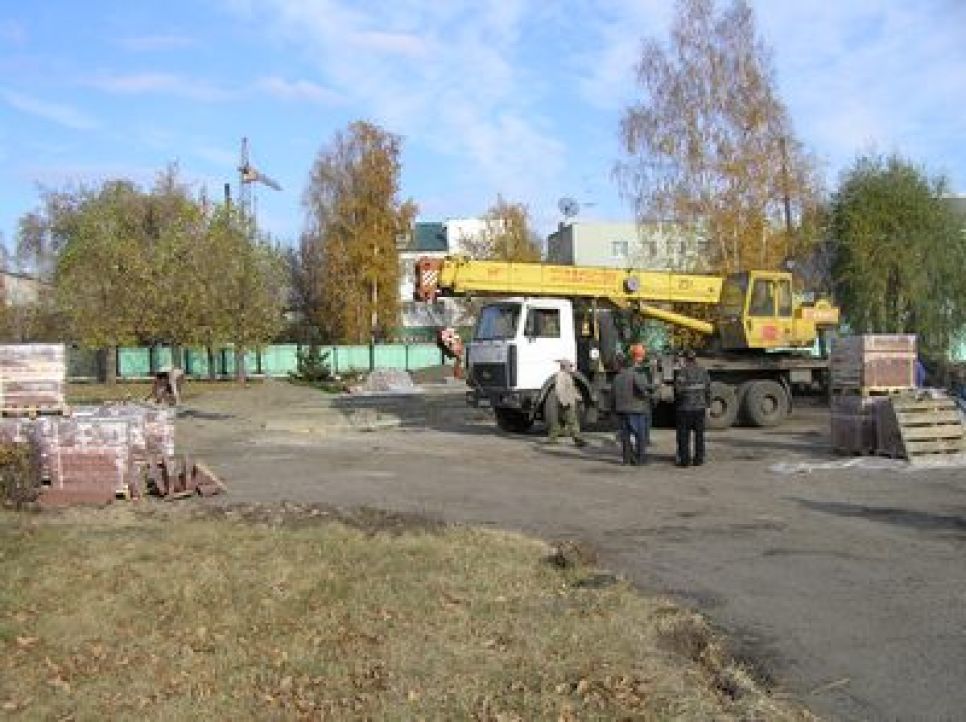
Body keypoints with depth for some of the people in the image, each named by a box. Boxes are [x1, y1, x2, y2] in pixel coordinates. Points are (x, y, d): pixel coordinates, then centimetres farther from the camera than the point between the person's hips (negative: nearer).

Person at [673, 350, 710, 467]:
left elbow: (678, 389, -18)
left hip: (685, 407, -4)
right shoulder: (703, 371, 3)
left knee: (684, 435, 4)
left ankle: (685, 459, 4)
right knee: (699, 434, 12)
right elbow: (708, 390, 5)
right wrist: (707, 405, 13)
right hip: (700, 407, 4)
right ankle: (698, 459, 14)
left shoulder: (682, 371, -12)